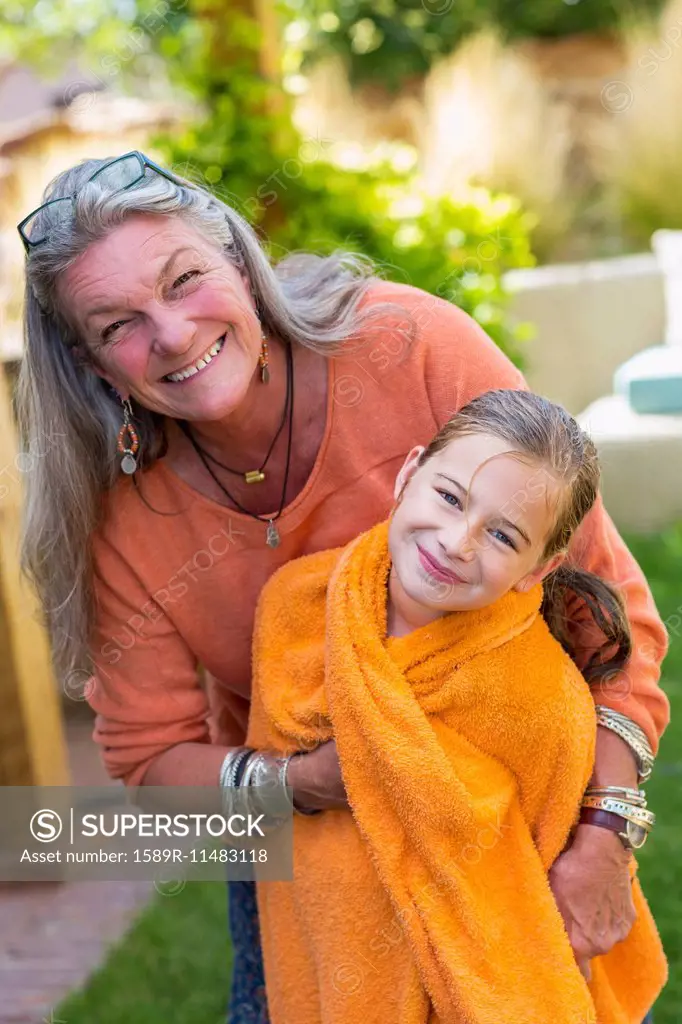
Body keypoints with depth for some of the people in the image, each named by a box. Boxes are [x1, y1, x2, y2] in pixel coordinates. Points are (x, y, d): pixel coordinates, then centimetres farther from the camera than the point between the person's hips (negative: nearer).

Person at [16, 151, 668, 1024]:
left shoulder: (413, 348, -29)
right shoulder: (121, 517, -20)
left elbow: (601, 594, -25)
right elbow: (150, 754, -11)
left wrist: (602, 836, -32)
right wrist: (300, 780, -31)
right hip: (294, 817, 2)